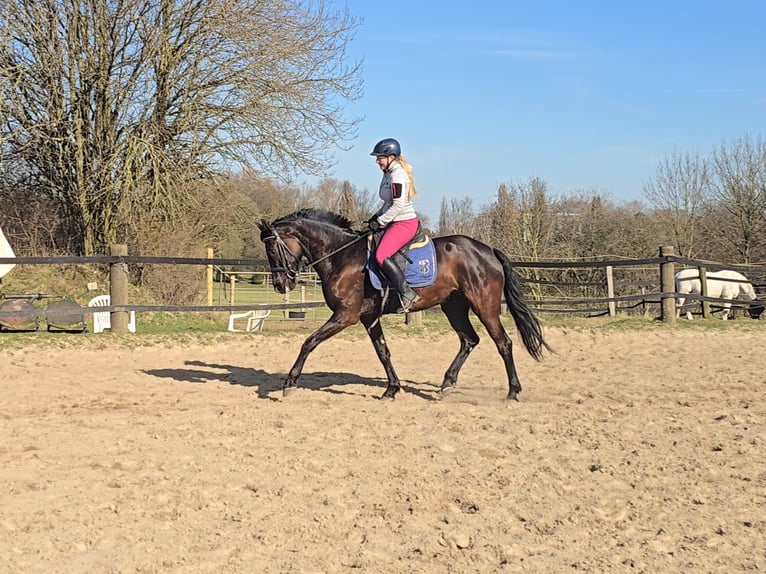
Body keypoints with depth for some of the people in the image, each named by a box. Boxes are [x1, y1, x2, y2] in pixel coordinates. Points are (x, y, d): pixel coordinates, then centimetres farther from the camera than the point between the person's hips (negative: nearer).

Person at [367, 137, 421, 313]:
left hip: (405, 223, -11)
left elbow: (398, 205, -22)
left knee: (381, 256, -26)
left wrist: (380, 221, -17)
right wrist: (376, 216, 11)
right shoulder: (388, 174, 16)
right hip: (395, 223, 11)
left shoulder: (397, 175, -15)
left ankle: (407, 294, -21)